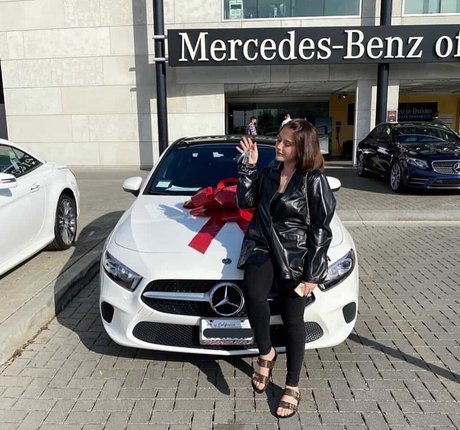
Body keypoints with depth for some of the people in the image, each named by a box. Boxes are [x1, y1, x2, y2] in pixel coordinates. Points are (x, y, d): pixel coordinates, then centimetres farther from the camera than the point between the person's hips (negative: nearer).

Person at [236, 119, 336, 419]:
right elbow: (245, 200, 8)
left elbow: (321, 232, -8)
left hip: (296, 255, -3)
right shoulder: (269, 174, 8)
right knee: (253, 295, -26)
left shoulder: (315, 182, -9)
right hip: (262, 248, 3)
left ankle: (293, 387, 21)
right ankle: (266, 353, 2)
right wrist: (248, 166, -1)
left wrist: (311, 275, -11)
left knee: (293, 318, 3)